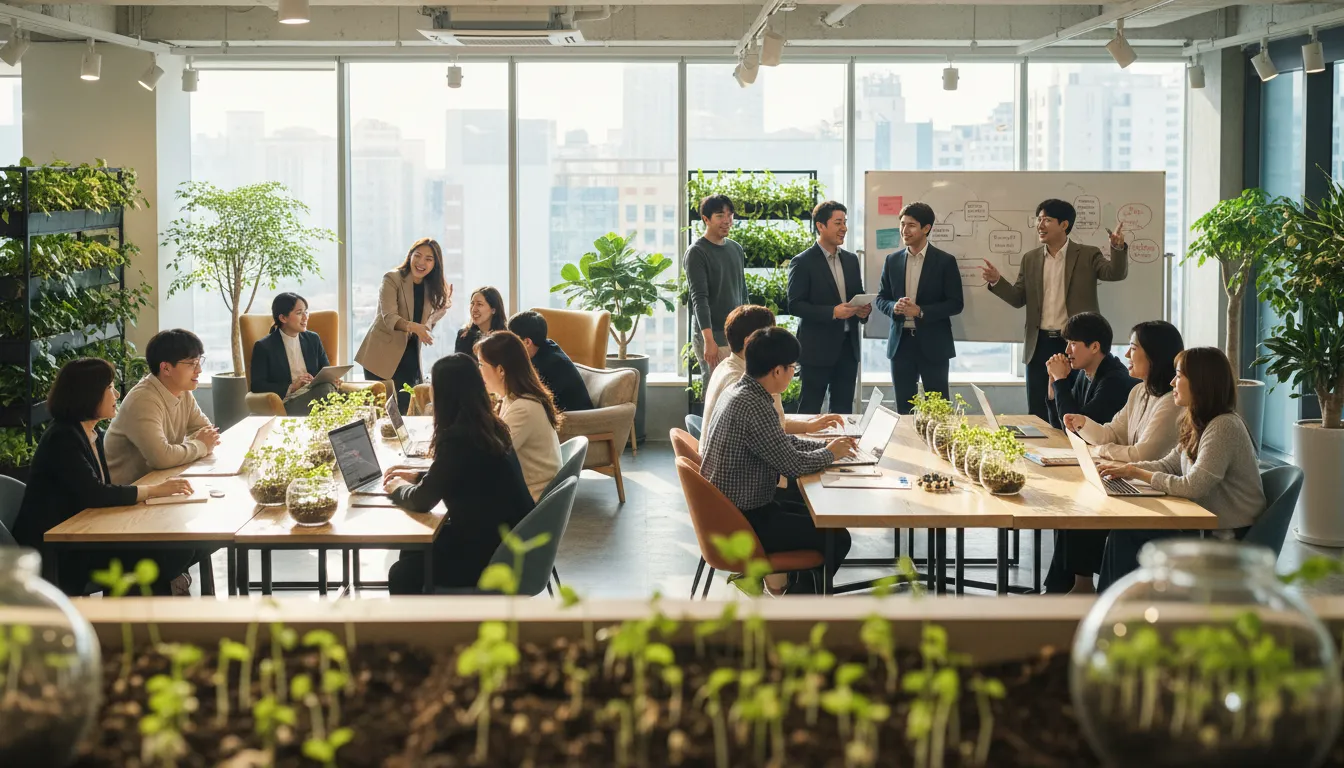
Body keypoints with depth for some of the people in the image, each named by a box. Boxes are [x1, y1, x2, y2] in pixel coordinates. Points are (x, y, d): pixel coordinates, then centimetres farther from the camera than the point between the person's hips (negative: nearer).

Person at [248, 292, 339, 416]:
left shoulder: (313, 339, 21)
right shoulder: (263, 347, 6)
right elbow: (257, 386, -1)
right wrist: (291, 387, -14)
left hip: (317, 394, 5)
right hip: (288, 403, -5)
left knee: (327, 387, -33)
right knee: (325, 389, -34)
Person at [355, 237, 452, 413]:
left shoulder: (431, 288, 7)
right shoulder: (392, 279, -10)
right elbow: (389, 318, -22)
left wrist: (444, 308, 2)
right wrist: (413, 327, -38)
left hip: (409, 357, 5)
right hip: (383, 356, -5)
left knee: (406, 409, 3)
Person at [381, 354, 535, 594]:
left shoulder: (458, 439, -22)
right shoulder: (490, 427, 5)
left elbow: (422, 501, -14)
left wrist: (397, 488, 7)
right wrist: (417, 475, 22)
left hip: (496, 558, -9)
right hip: (511, 544, 9)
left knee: (402, 575, 1)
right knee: (413, 551, 19)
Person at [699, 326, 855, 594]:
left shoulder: (739, 391, 5)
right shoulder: (753, 406, -26)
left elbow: (782, 441, 17)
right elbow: (793, 464, -20)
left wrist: (826, 445, 8)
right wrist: (830, 453, -2)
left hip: (727, 510, 10)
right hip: (740, 525, -10)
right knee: (837, 538, -2)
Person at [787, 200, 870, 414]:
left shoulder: (851, 260, 13)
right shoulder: (803, 263, -7)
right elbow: (795, 305, -12)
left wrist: (864, 309, -2)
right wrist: (832, 312, -22)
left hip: (848, 346, 6)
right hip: (817, 348, -6)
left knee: (843, 409, 9)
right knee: (810, 407, -1)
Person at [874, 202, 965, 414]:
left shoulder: (945, 261, -4)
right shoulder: (892, 261, 8)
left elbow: (956, 303, -6)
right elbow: (881, 299, 12)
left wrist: (921, 311, -18)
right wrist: (894, 307, -11)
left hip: (933, 344, -3)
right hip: (901, 342, 4)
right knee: (903, 408, 8)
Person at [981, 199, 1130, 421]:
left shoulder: (1087, 255, -1)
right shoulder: (1030, 259, 10)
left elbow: (1116, 273, -14)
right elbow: (1019, 299, 10)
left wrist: (1118, 247, -32)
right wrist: (997, 281, -7)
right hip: (1040, 345, 4)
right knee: (1037, 414, 7)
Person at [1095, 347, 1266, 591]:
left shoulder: (1224, 427, -21)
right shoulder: (1199, 424, 8)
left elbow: (1192, 486, -25)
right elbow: (1168, 465, 15)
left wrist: (1138, 473, -15)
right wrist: (1125, 469, -2)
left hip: (1228, 538, -9)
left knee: (1126, 537, -11)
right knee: (1123, 533, -6)